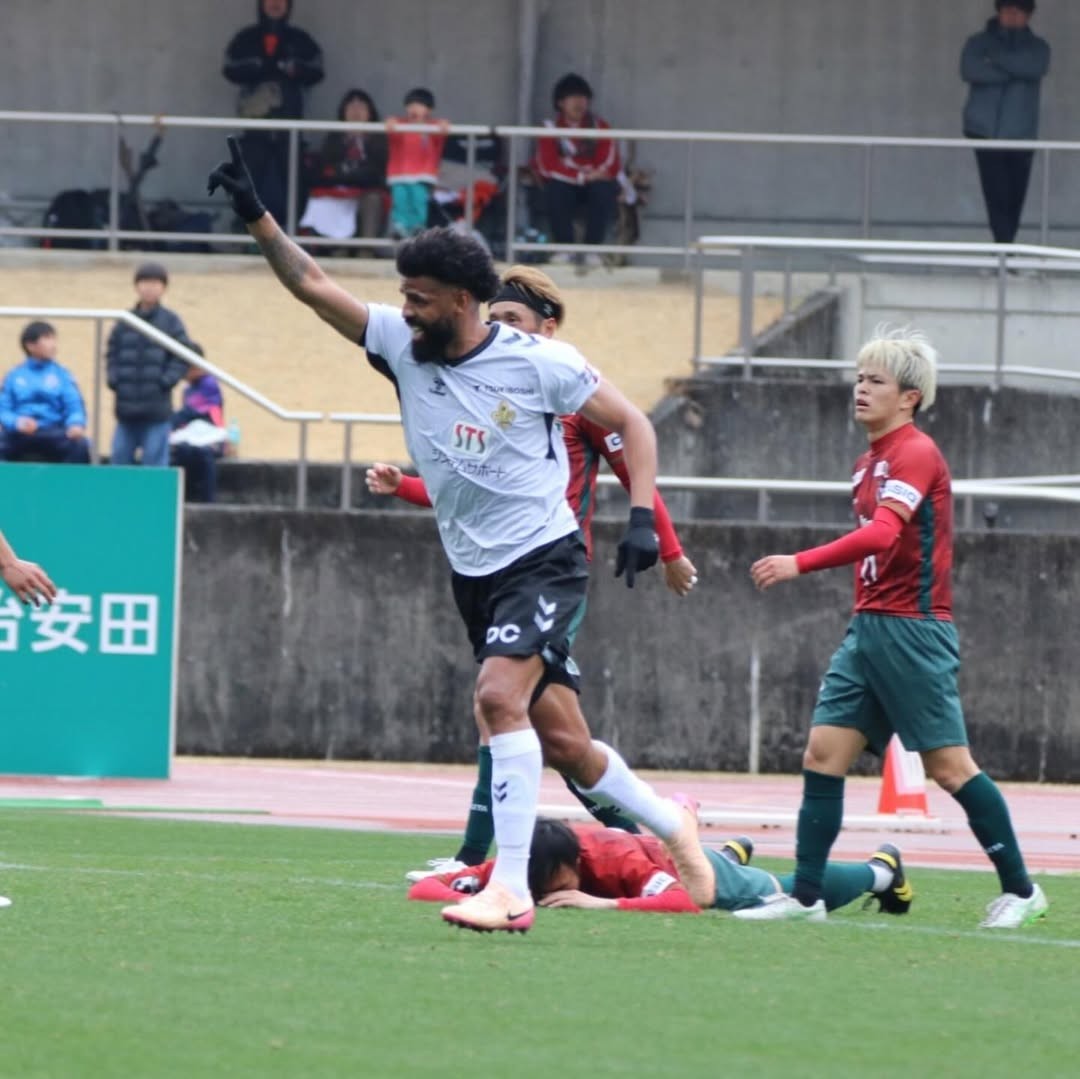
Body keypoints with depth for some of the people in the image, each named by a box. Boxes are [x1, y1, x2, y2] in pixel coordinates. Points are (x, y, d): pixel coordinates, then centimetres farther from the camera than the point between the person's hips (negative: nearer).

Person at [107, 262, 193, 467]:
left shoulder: (170, 321, 0)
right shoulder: (124, 322, 9)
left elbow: (183, 355, -1)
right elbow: (111, 353, 15)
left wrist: (166, 381, -10)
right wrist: (113, 379, 0)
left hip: (157, 411, -4)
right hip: (127, 409, 4)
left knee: (155, 459, -4)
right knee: (120, 457, 6)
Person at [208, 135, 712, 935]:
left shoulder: (538, 363, -12)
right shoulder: (399, 344, 0)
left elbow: (631, 424, -3)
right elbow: (312, 284, -1)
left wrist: (642, 516, -14)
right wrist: (255, 214, -13)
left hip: (545, 561, -6)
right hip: (474, 574, 6)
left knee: (499, 695, -27)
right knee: (560, 744, 8)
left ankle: (510, 890, -29)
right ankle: (668, 824, 33)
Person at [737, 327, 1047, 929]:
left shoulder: (916, 453, -13)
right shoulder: (872, 461, 16)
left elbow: (882, 534, -27)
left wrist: (799, 564, -35)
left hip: (913, 628, -9)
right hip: (869, 629, 9)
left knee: (949, 765, -4)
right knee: (823, 754, 0)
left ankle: (1020, 890, 7)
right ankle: (805, 896, -1)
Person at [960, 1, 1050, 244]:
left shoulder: (1038, 47, 11)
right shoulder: (978, 43, 7)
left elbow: (1036, 68, -12)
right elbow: (970, 70, -13)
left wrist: (996, 58, -12)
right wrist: (1013, 72, -10)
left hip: (1021, 133, 2)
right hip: (986, 130, -2)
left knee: (1015, 196, 0)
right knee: (996, 191, -13)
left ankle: (1005, 244, 10)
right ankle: (1003, 245, -14)